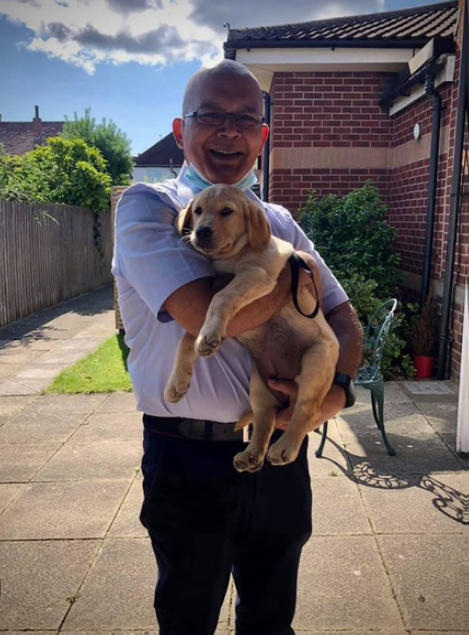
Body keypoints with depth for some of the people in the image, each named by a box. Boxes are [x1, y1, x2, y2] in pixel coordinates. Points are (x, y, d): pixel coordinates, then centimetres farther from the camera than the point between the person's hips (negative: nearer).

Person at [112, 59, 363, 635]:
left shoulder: (279, 222, 8)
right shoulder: (145, 207, -10)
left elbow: (343, 317, 6)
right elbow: (208, 316, -26)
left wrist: (337, 389, -15)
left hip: (280, 452, 5)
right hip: (190, 459, -4)